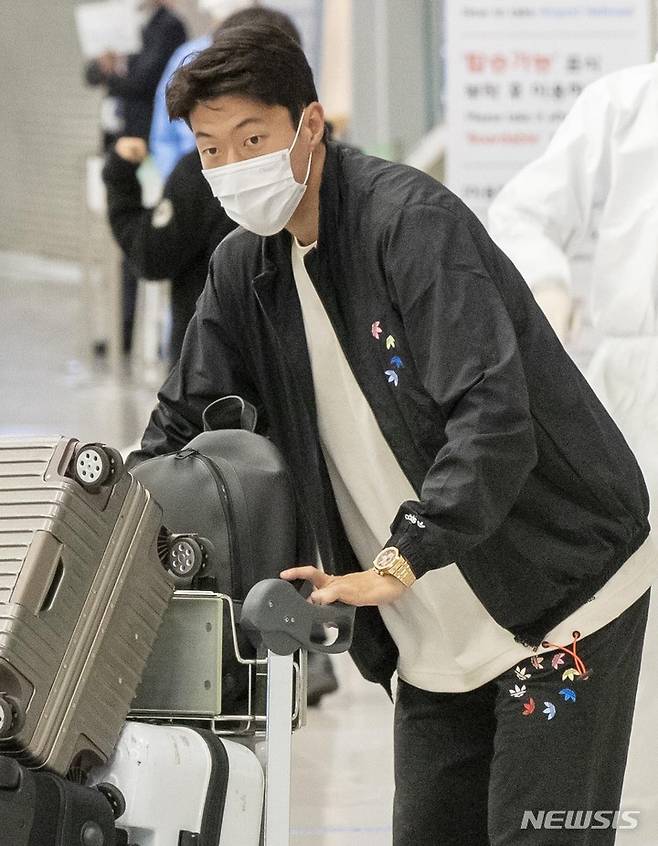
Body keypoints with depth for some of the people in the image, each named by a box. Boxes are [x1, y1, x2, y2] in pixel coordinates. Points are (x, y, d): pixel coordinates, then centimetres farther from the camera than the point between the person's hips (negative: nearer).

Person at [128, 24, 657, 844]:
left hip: (567, 590, -7)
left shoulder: (413, 220, -20)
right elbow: (182, 428, 12)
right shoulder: (244, 268, 3)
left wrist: (394, 567, -37)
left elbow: (494, 417, -29)